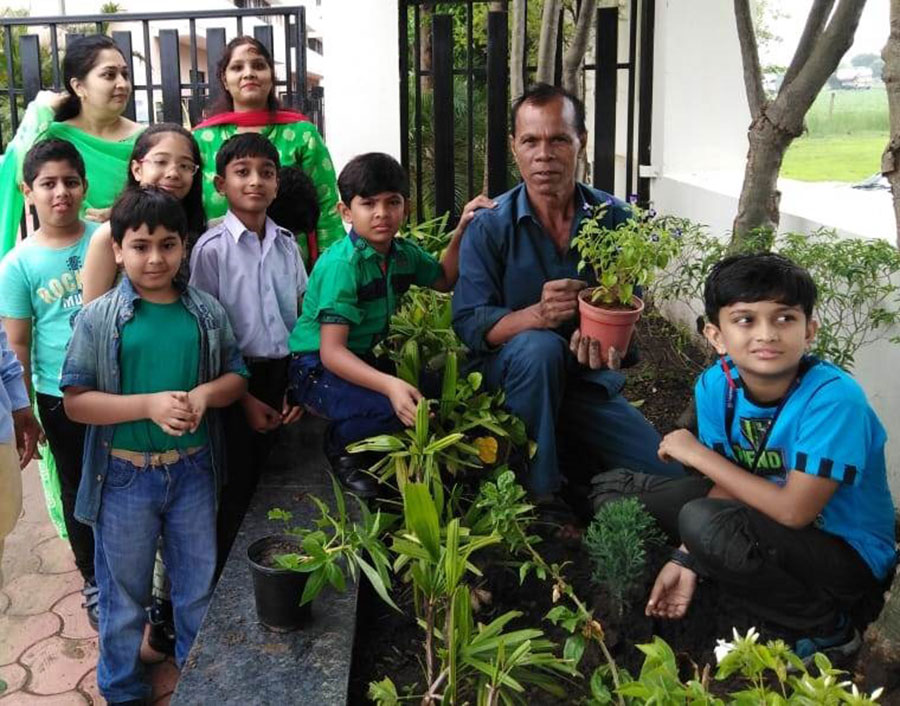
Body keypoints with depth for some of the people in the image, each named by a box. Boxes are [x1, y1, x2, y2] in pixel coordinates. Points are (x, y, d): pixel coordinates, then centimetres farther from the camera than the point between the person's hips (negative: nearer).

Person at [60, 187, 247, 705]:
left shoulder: (208, 312, -1)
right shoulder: (99, 318, -10)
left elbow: (236, 377, 5)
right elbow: (76, 401, -12)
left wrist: (204, 394, -16)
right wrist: (149, 404, -24)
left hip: (192, 470, 3)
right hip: (125, 476, -2)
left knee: (199, 585, 19)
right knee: (125, 593, 15)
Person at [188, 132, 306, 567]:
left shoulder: (286, 243, 5)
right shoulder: (212, 249, -8)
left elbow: (302, 317, 10)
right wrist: (245, 397, -8)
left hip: (283, 376, 4)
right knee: (234, 487, 3)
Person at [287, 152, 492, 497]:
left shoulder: (404, 253, 0)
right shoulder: (342, 264, -24)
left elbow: (444, 279, 21)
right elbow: (331, 351, -30)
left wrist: (462, 230, 4)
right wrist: (389, 385, -45)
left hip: (363, 358, 8)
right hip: (317, 367, -8)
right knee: (394, 408, -31)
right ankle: (340, 445, 0)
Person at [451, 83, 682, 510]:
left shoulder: (614, 218, -2)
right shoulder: (489, 227, -10)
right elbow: (469, 324, -15)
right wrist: (537, 315, -34)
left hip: (588, 381, 3)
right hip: (509, 376, -2)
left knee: (669, 481, -11)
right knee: (539, 347, -38)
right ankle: (540, 495, -22)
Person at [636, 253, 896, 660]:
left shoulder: (833, 398, -31)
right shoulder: (716, 385, -12)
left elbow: (795, 510, -30)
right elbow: (729, 483, -2)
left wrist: (698, 454, -24)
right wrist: (687, 559, -13)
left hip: (850, 554, -7)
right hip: (769, 513, 7)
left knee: (703, 522, -29)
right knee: (646, 493, 0)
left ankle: (824, 628, -9)